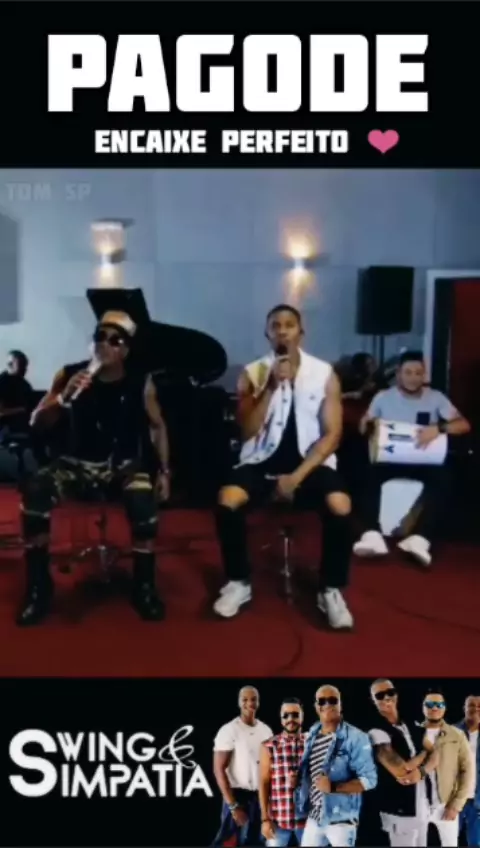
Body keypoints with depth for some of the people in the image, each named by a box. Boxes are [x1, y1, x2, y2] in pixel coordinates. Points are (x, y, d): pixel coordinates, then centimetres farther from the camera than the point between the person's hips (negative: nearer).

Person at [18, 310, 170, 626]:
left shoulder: (140, 383, -5)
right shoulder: (69, 374, -4)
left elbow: (158, 426, 8)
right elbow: (37, 423, -6)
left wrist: (164, 471, 0)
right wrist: (64, 397, -24)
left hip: (123, 464, -1)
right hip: (79, 463, 1)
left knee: (144, 500, -35)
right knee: (35, 490, -28)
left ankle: (144, 587, -11)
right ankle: (39, 586, -12)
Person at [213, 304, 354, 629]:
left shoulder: (325, 374, -1)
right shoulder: (253, 373, 1)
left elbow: (332, 435, -5)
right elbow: (247, 432, -7)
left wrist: (297, 476, -16)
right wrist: (272, 387, -18)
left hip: (310, 461, -1)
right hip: (263, 460, 1)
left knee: (340, 506, -30)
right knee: (227, 500, -27)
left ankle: (331, 590, -7)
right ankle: (239, 583, -3)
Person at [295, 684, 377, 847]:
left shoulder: (355, 737, -12)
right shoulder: (311, 736, 7)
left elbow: (369, 779, -15)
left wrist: (333, 787, -24)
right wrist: (297, 779, -1)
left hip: (341, 819, -5)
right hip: (314, 817, 6)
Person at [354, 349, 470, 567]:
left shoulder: (436, 398, 5)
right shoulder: (383, 397, 6)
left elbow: (464, 425, -3)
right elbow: (363, 429, 5)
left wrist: (438, 428, -22)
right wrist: (368, 423, -20)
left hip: (423, 460, 0)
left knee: (440, 478, -33)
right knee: (370, 473, -32)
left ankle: (420, 539, -43)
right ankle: (372, 535, -44)